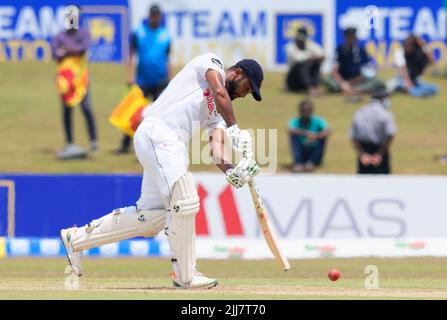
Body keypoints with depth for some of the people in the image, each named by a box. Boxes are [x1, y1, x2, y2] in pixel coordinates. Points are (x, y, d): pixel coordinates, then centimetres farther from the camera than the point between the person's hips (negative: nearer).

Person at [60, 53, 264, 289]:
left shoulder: (218, 111, 27)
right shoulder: (210, 62, 8)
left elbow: (216, 148, 12)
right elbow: (219, 92, -13)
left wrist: (232, 172, -6)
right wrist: (235, 130, -16)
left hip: (173, 147, 9)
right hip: (157, 133, -9)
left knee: (152, 218, 9)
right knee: (185, 202, -18)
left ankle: (76, 239, 21)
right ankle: (185, 275, -13)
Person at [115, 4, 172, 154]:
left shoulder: (165, 35, 6)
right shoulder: (139, 33, 3)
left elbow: (168, 60, 12)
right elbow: (132, 55, 4)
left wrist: (170, 82, 9)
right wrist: (130, 75, -6)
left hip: (160, 82, 1)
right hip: (142, 81, 0)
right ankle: (125, 145, 2)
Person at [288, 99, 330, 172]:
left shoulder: (318, 121, -6)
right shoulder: (295, 121, -6)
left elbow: (328, 131, -28)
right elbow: (290, 130, -30)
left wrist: (315, 136, -47)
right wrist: (305, 133, -46)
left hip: (314, 154, 0)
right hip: (301, 154, 0)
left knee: (323, 135, -22)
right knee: (294, 135, -23)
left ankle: (311, 162, -30)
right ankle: (298, 163, -39)